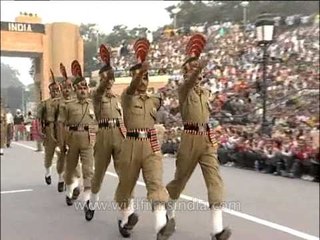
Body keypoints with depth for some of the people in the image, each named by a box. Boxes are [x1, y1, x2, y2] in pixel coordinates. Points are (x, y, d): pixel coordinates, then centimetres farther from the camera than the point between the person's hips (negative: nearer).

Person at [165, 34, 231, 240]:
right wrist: (198, 67, -49)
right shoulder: (184, 90, -5)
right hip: (190, 138, -5)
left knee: (215, 178, -7)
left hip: (208, 138, 5)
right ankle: (169, 212, 36)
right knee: (181, 177, 10)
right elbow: (189, 82, -30)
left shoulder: (206, 91, 14)